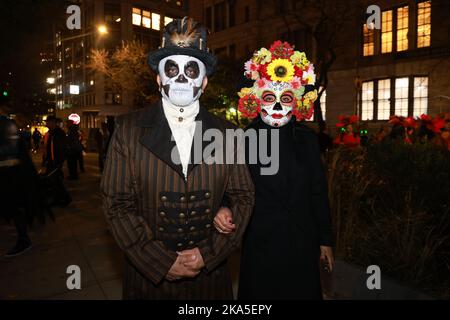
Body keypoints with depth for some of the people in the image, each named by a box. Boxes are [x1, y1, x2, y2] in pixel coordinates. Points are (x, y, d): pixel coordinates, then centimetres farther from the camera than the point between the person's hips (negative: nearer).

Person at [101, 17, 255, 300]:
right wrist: (162, 262, -12)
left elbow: (243, 197, -1)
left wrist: (208, 254, -9)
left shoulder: (227, 134, -3)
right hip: (149, 275, -1)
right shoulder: (128, 130, -7)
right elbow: (117, 204, -8)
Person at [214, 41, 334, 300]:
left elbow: (319, 193, 4)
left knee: (302, 293, 18)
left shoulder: (307, 139, -1)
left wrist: (325, 240, 7)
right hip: (259, 246, -2)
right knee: (261, 293, 15)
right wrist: (224, 210, -28)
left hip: (302, 247, 3)